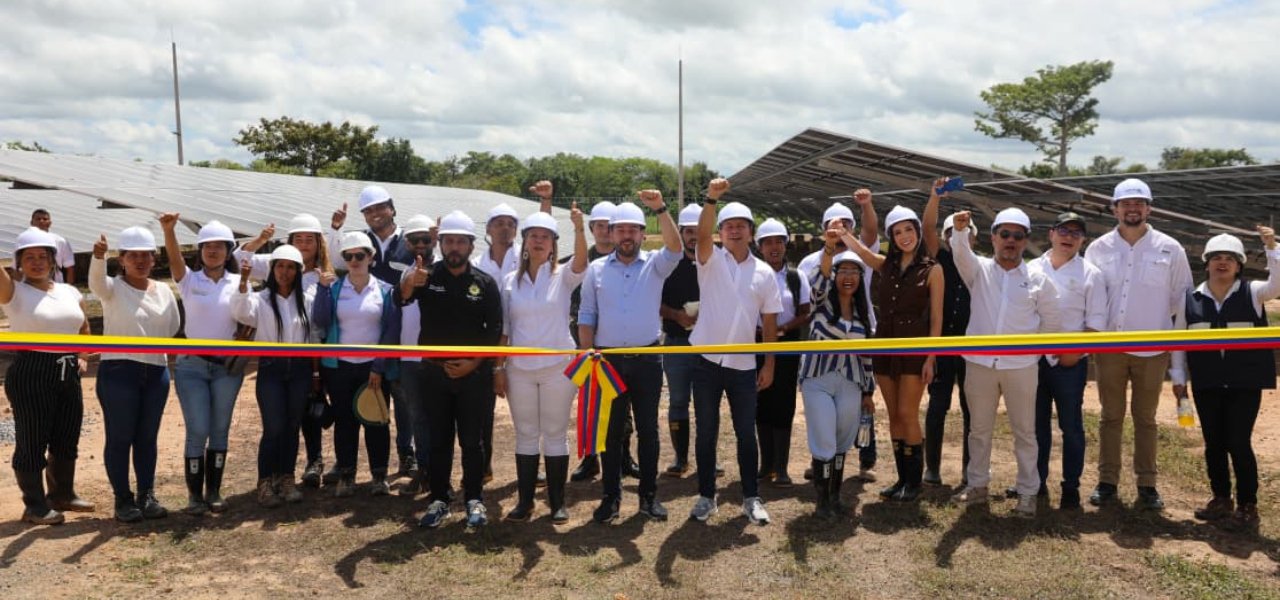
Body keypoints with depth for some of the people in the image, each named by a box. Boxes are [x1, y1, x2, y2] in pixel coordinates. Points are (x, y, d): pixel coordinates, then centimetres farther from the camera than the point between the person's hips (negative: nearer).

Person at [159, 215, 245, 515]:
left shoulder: (238, 283, 3)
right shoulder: (189, 280, 0)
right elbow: (174, 258, -20)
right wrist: (168, 230, -38)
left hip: (227, 365, 1)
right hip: (192, 364, -1)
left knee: (220, 430, 7)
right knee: (197, 431, -5)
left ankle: (214, 491, 17)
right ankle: (195, 494, 6)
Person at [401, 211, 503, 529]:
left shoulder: (485, 283, 0)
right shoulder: (427, 277, 0)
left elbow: (495, 330, 0)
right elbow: (399, 298, -19)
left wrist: (474, 362, -11)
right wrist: (410, 282, -42)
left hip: (474, 373, -1)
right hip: (434, 372, 1)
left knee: (472, 440, 6)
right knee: (438, 439, 8)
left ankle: (474, 500, 16)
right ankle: (438, 499, 18)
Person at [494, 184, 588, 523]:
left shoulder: (563, 276, -1)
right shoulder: (511, 281, 6)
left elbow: (581, 262, -24)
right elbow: (504, 329, 7)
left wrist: (579, 228, -40)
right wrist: (498, 367, 3)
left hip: (557, 367, -2)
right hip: (520, 369, 2)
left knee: (555, 434, 5)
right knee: (525, 435, 9)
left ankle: (557, 502, 14)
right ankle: (525, 501, 19)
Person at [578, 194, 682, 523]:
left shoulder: (654, 264, 1)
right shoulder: (596, 269, 4)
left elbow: (675, 247, -21)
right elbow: (586, 318, 5)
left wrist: (660, 208, -32)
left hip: (647, 359, 0)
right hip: (608, 360, 1)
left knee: (648, 429, 8)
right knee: (611, 431, 7)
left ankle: (648, 494, 19)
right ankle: (611, 496, 17)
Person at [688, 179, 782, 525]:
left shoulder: (764, 272, 5)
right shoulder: (711, 260, 0)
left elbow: (769, 321, 7)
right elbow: (702, 235, -22)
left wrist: (769, 364, 3)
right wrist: (711, 198, -37)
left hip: (744, 365, 1)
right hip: (707, 362, -1)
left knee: (746, 434, 8)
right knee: (706, 433, 7)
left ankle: (751, 498, 20)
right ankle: (706, 496, 20)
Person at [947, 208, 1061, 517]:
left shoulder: (1038, 279, 2)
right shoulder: (979, 270, 3)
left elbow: (1052, 322, 8)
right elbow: (961, 252, -18)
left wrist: (1034, 350, 5)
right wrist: (960, 230, -38)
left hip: (1021, 365, -1)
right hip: (980, 363, 1)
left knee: (1024, 430, 6)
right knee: (979, 429, 11)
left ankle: (1028, 492, 16)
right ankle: (977, 485, 23)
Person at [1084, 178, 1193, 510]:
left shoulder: (1170, 249, -1)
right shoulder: (1099, 248, 1)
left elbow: (1182, 297, 5)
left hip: (1152, 349, -1)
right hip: (1109, 347, 1)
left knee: (1145, 417, 9)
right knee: (1111, 416, 8)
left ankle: (1147, 484, 17)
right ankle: (1107, 481, 16)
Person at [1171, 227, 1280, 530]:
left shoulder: (1252, 293, -1)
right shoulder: (1191, 299, 2)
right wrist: (1178, 377, 5)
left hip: (1245, 383, -2)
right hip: (1207, 385, 2)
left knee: (1239, 443, -3)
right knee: (1213, 443, 10)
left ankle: (1248, 506, 11)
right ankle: (1221, 499, 26)